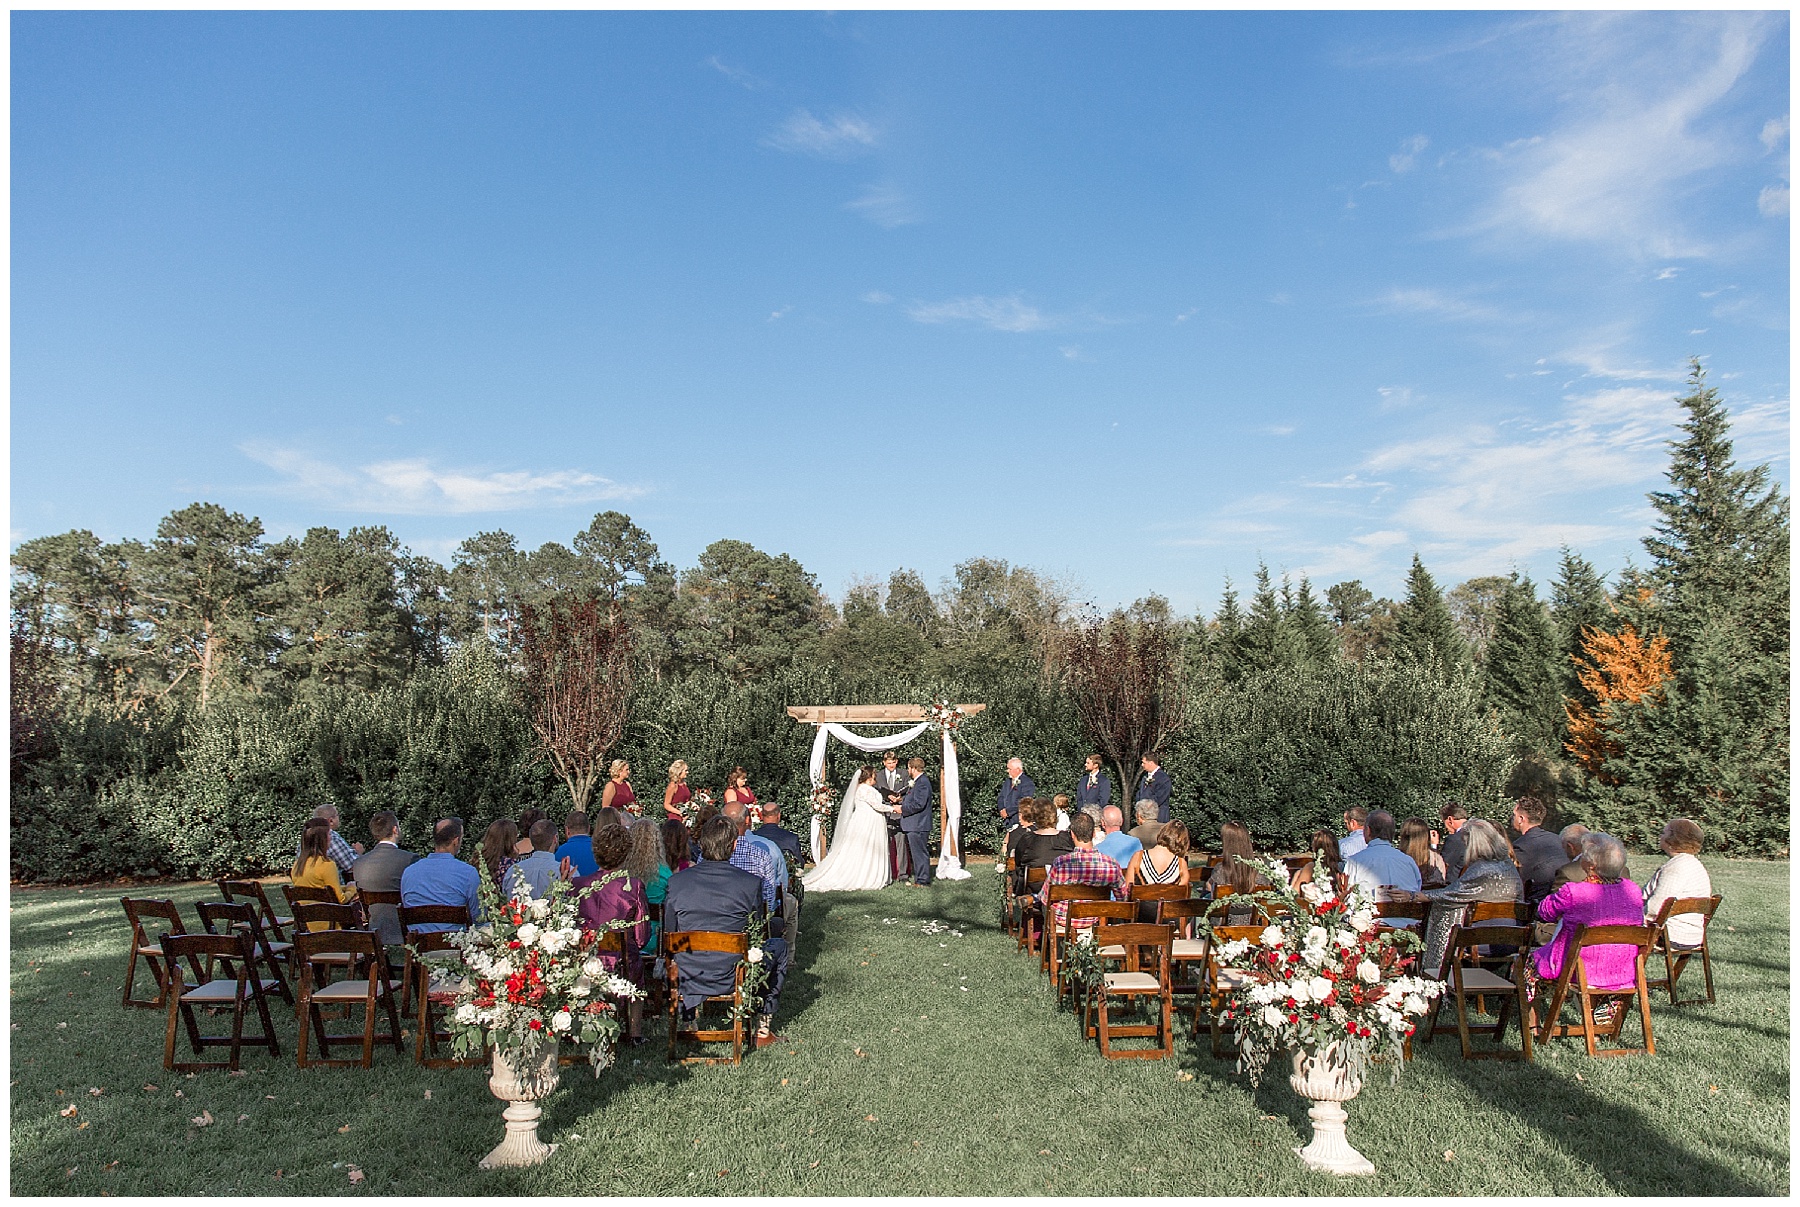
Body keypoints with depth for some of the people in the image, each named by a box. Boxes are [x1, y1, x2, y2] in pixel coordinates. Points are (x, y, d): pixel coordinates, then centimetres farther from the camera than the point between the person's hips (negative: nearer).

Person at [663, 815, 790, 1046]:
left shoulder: (676, 881, -8)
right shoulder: (751, 883, -14)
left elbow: (670, 934, 4)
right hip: (734, 978, -3)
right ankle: (763, 1027, 26)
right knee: (779, 945, 25)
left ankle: (686, 1020, 42)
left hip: (687, 976, 3)